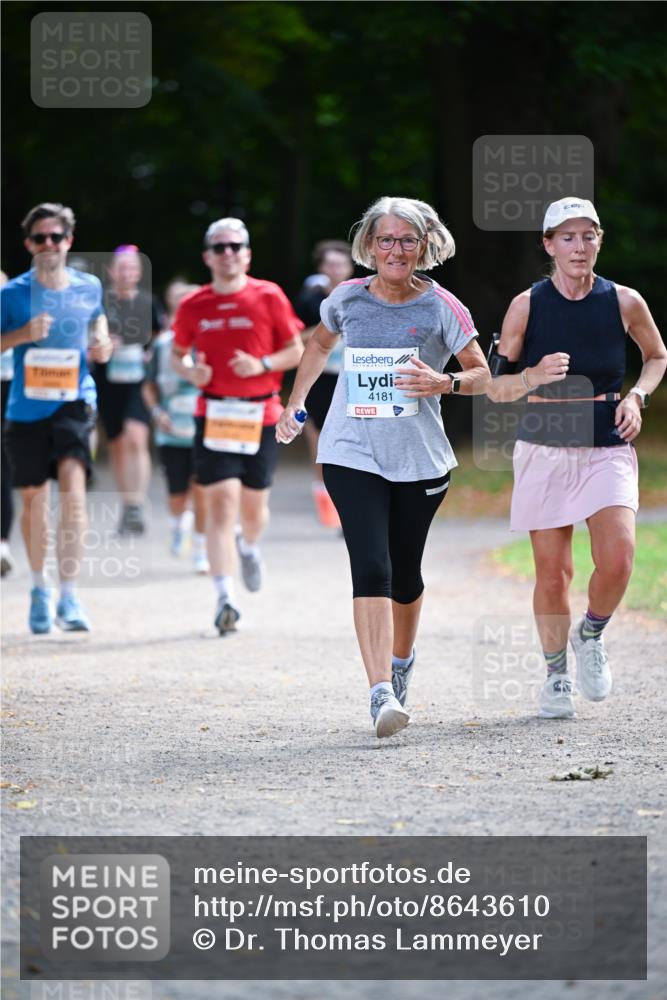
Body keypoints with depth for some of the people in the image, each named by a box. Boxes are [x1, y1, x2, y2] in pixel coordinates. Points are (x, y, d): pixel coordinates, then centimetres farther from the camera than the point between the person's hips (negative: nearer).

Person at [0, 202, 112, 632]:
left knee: (73, 483, -21)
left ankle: (70, 596, -22)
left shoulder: (89, 286, 4)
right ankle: (40, 587, 33)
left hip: (74, 402, 0)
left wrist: (101, 343, 4)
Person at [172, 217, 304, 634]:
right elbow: (179, 353, 16)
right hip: (214, 414, 0)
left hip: (260, 415, 0)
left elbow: (296, 351, 3)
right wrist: (190, 371, -7)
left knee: (254, 505, 11)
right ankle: (226, 597, -16)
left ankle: (249, 546, 49)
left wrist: (262, 364, -14)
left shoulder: (269, 297, -2)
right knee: (221, 501, -12)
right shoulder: (193, 306, 3)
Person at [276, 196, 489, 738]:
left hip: (421, 461, 0)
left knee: (405, 573, 14)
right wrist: (294, 404, 21)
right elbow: (320, 345, 23)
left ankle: (401, 661, 44)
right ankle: (382, 692, -24)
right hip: (352, 455, 0)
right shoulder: (348, 299, 1)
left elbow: (482, 375, -1)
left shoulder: (441, 307, -4)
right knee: (371, 568, -16)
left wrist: (445, 383, -21)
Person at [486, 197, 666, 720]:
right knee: (552, 571, 0)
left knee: (618, 559, -18)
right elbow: (496, 387, 0)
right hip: (545, 449, 0)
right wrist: (536, 376, -20)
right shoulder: (527, 305, -4)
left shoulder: (625, 302, -1)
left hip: (608, 450, 0)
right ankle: (556, 674, 21)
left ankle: (591, 636, 12)